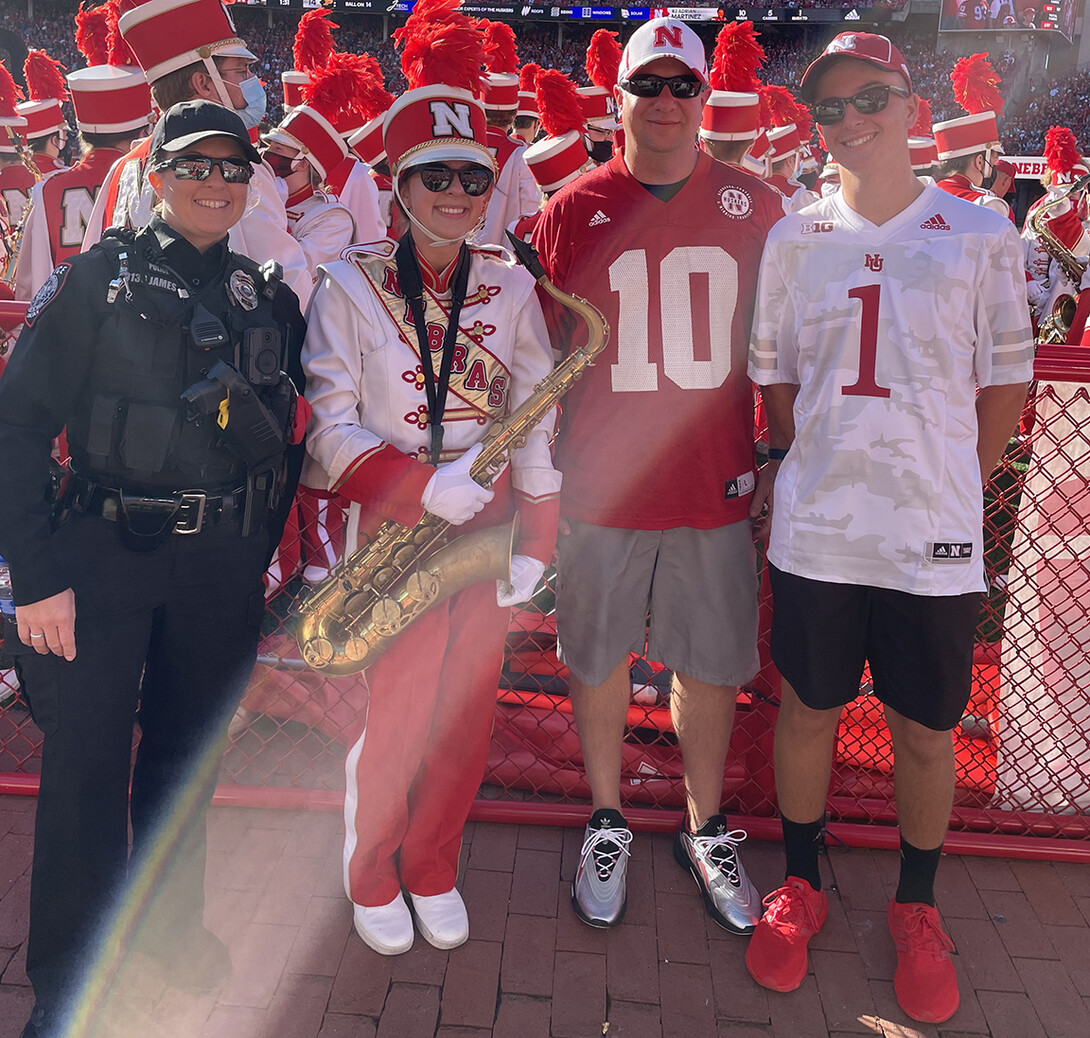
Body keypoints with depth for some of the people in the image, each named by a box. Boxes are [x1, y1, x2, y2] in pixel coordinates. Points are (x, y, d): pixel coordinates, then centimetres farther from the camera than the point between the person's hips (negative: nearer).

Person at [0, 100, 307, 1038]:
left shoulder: (271, 299, 8)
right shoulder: (98, 279, -3)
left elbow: (286, 440, 12)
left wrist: (263, 558, 5)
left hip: (224, 563, 3)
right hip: (103, 550, -3)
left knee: (188, 752, 15)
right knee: (86, 761, 1)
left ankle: (169, 919, 38)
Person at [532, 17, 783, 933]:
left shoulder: (756, 208, 3)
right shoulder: (573, 210, 0)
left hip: (716, 485, 1)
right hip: (603, 483, 0)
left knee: (713, 663, 11)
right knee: (599, 658, 11)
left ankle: (708, 830, 33)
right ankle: (607, 826, 33)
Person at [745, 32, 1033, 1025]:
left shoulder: (981, 234, 2)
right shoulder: (794, 239, 5)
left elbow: (1005, 386, 5)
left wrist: (949, 491, 3)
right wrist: (815, 477, 4)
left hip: (935, 538, -1)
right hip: (814, 532, 1)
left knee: (926, 731, 11)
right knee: (807, 710, 12)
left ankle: (916, 907, 34)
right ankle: (801, 885, 35)